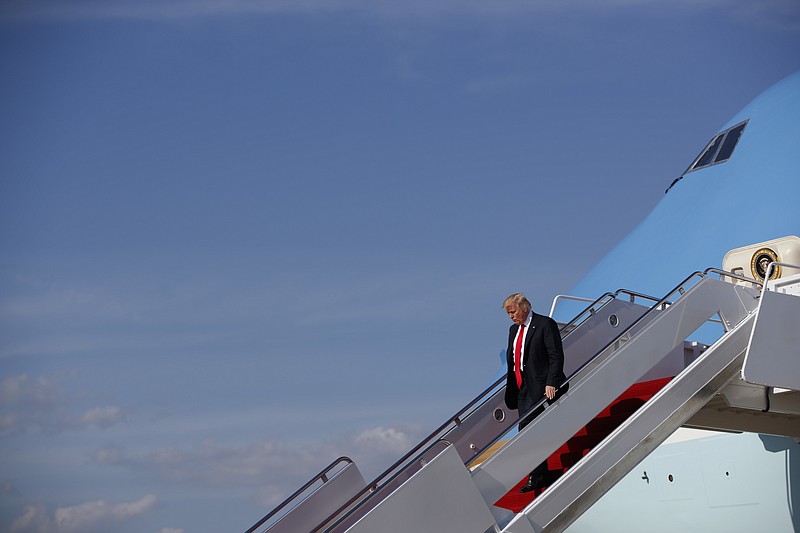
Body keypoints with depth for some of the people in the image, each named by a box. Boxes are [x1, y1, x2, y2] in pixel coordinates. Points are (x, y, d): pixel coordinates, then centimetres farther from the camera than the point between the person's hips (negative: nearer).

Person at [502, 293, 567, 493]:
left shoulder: (545, 324, -6)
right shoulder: (514, 330, 18)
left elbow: (556, 356, -12)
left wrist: (551, 384, -20)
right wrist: (510, 389, 13)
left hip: (540, 386, -8)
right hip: (522, 388, 8)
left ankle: (536, 476, -8)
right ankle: (541, 475, 11)